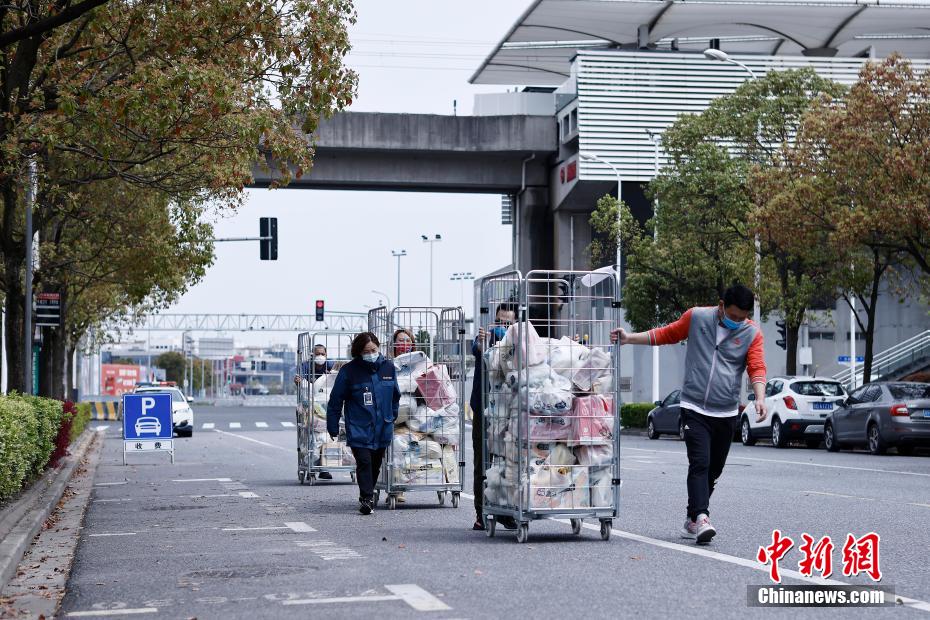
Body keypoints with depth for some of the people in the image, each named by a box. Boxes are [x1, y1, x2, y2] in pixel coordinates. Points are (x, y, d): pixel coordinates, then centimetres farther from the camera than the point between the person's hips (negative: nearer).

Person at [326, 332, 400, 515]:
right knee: (364, 462, -14)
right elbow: (336, 400, -3)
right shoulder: (349, 371, -8)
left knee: (376, 464, 13)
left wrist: (392, 417, 17)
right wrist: (333, 428, -2)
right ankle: (366, 499, -10)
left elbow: (395, 395, 16)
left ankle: (367, 494, 31)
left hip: (382, 429, 4)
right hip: (358, 429, -4)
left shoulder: (388, 367, 2)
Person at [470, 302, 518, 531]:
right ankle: (481, 513, 6)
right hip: (483, 411, -1)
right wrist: (481, 342, -46)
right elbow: (476, 349, -22)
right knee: (482, 464, 2)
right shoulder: (486, 336, 1)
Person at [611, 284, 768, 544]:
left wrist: (760, 398, -24)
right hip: (694, 408, -2)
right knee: (699, 463, -16)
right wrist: (630, 338, 8)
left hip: (726, 413, 2)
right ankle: (701, 518, -26)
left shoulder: (752, 333, 2)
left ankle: (691, 522, 22)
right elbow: (667, 334, 13)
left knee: (713, 471, 9)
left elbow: (757, 368, -7)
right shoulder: (696, 317, 1)